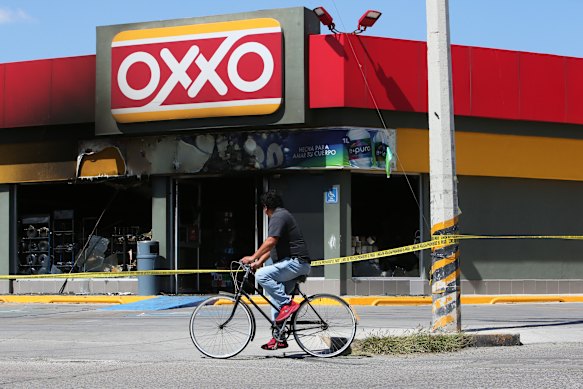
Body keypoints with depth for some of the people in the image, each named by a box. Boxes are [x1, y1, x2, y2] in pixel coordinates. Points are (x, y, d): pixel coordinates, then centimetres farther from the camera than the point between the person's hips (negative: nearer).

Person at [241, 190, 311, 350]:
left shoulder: (279, 217, -9)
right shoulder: (282, 215, 24)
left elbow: (270, 242, -22)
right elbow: (272, 247, 25)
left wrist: (253, 258, -20)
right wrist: (259, 262, 16)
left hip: (295, 262, -11)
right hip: (292, 264, 11)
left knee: (262, 275, -25)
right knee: (275, 298, 11)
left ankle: (288, 304, -19)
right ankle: (279, 338, 13)